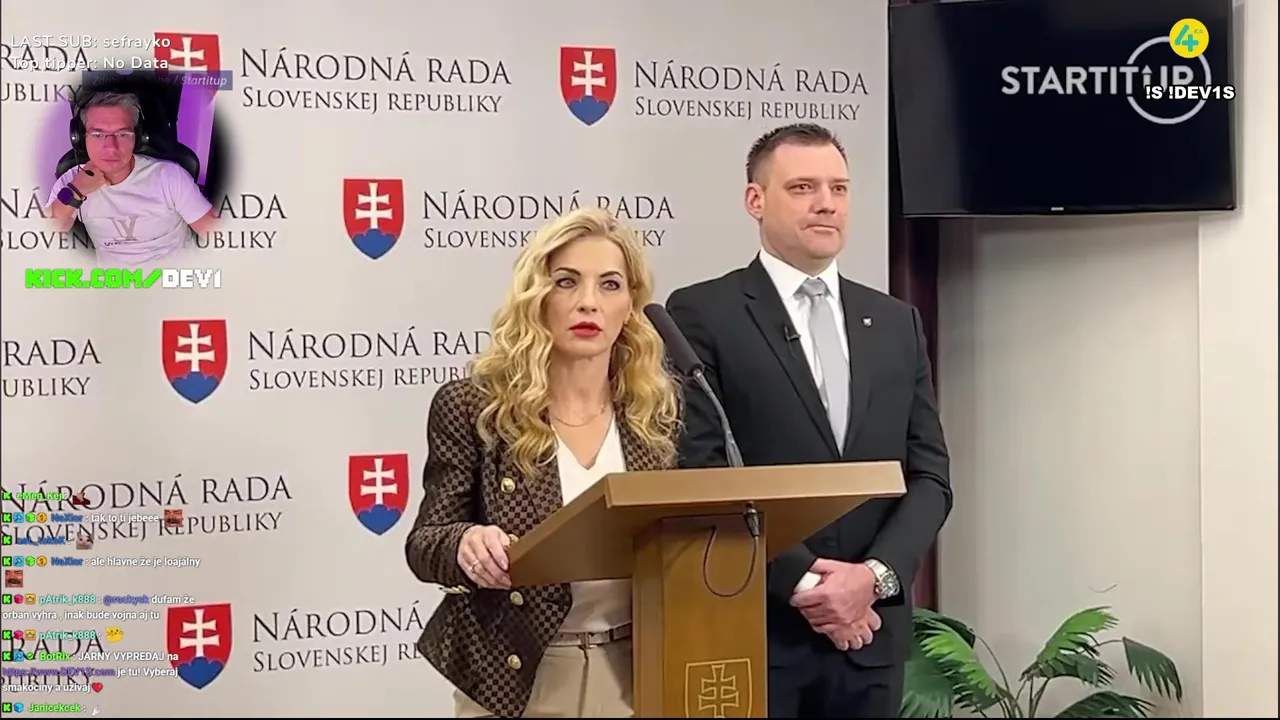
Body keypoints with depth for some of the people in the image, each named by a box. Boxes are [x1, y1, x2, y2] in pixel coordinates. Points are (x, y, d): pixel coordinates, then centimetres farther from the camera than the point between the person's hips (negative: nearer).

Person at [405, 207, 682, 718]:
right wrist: (466, 545, -28)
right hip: (516, 678, -2)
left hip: (638, 676, 2)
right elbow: (425, 541, -7)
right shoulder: (472, 408, -8)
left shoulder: (660, 408, -1)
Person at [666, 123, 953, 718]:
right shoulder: (701, 313, -4)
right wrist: (804, 584, -14)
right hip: (752, 631, -4)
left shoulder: (896, 322, 11)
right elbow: (697, 476, -11)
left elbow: (929, 475, 7)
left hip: (870, 631, 4)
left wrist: (875, 575, -9)